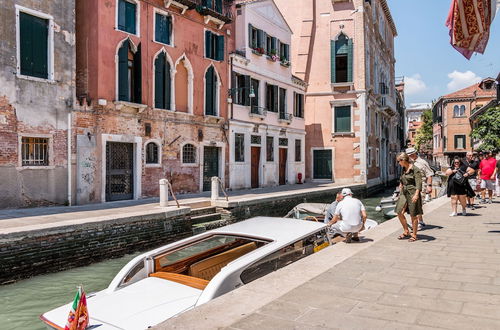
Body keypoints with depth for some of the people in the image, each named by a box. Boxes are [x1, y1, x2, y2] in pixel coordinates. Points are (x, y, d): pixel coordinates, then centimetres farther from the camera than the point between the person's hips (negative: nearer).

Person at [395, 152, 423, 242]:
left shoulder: (415, 169, -12)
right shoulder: (404, 169, 11)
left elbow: (418, 183, -18)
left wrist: (416, 194, -28)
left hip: (413, 193, -7)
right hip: (404, 193, 7)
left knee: (413, 215, 2)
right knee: (399, 212, 1)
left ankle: (414, 235, 15)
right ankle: (406, 232, 18)